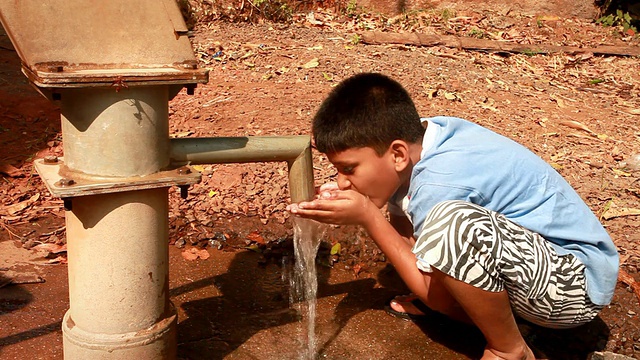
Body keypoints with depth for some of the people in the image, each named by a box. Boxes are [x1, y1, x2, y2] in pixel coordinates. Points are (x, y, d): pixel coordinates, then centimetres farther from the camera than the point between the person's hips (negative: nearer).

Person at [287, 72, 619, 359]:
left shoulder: (438, 181, -29)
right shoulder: (420, 137, -5)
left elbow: (429, 288, -17)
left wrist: (366, 216, -18)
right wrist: (350, 197, -9)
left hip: (578, 280, -9)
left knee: (451, 225, -38)